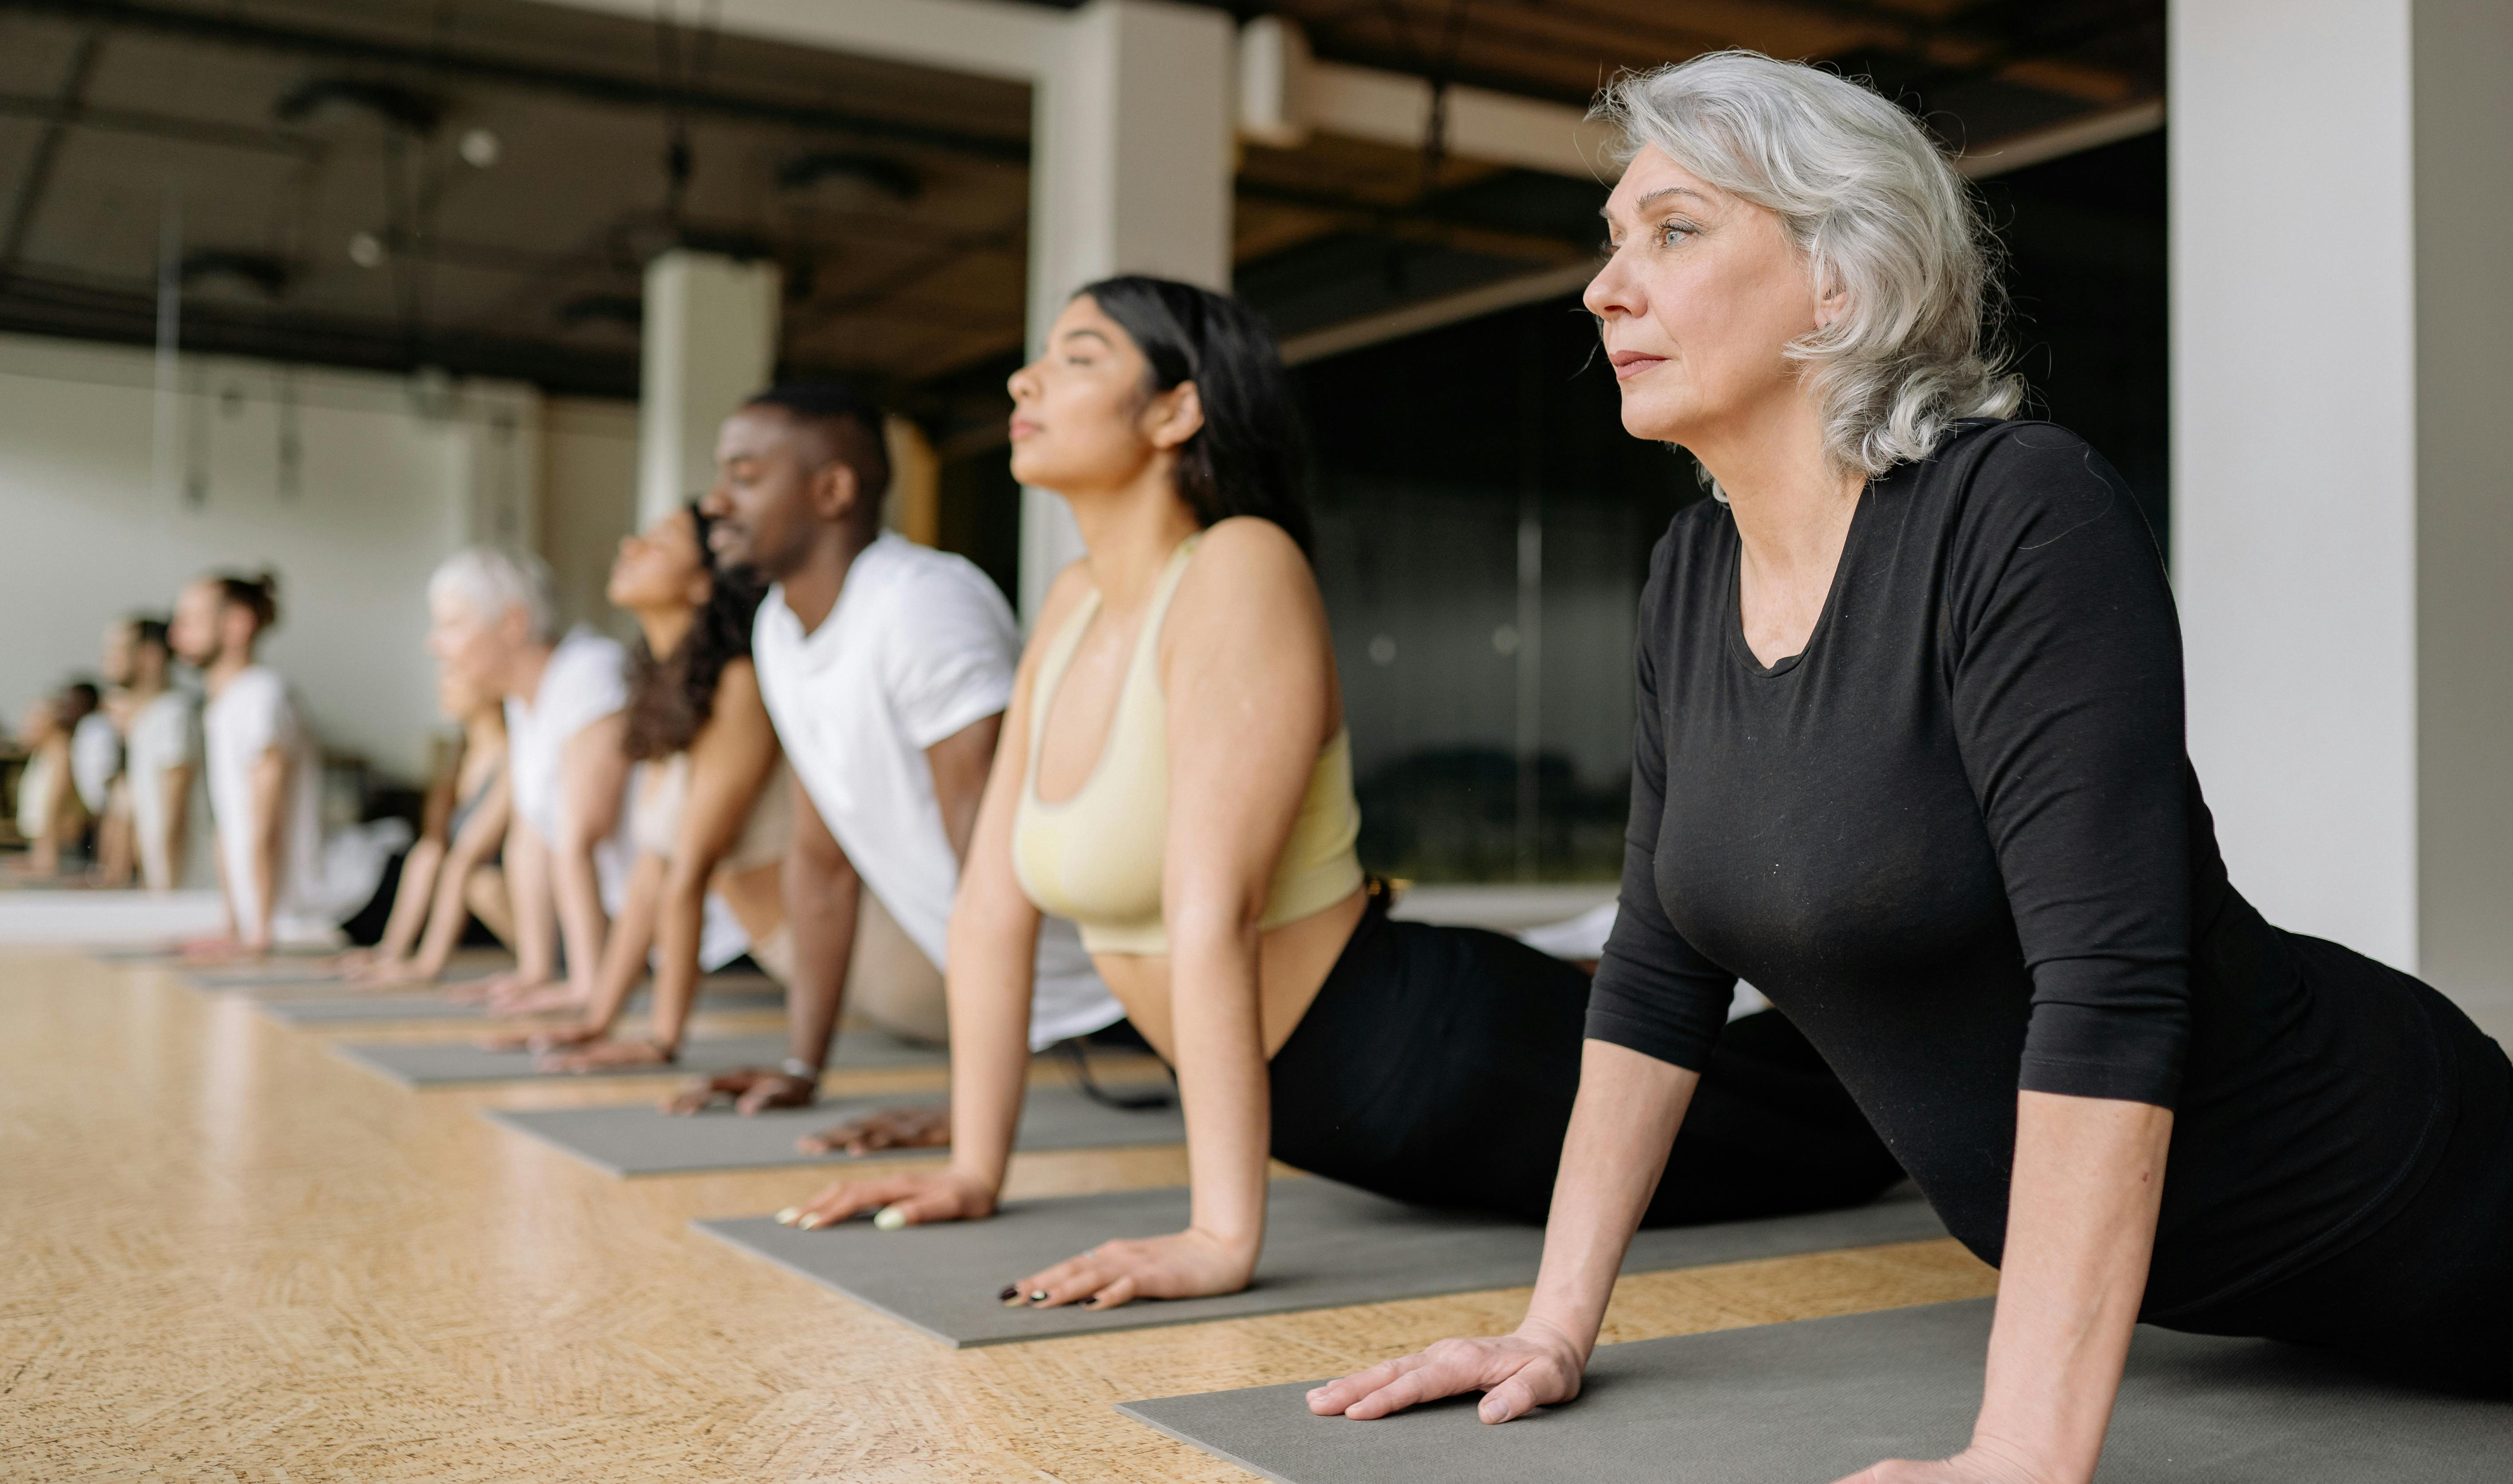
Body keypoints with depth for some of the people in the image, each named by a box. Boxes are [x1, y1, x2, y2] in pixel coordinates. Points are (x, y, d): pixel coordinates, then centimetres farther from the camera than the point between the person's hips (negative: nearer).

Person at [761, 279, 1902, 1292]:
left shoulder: (1241, 574, -23)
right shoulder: (1076, 606, 2)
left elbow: (1210, 918, -31)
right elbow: (994, 903, 4)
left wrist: (1222, 1236, -34)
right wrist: (973, 1171, 4)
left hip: (1444, 1058, -7)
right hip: (1327, 1108, 8)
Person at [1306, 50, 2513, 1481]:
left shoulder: (2021, 514, -27)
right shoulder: (1694, 577, -4)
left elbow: (2108, 983, -34)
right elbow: (1661, 968, 0)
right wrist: (1557, 1326, -3)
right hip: (2057, 1231, 8)